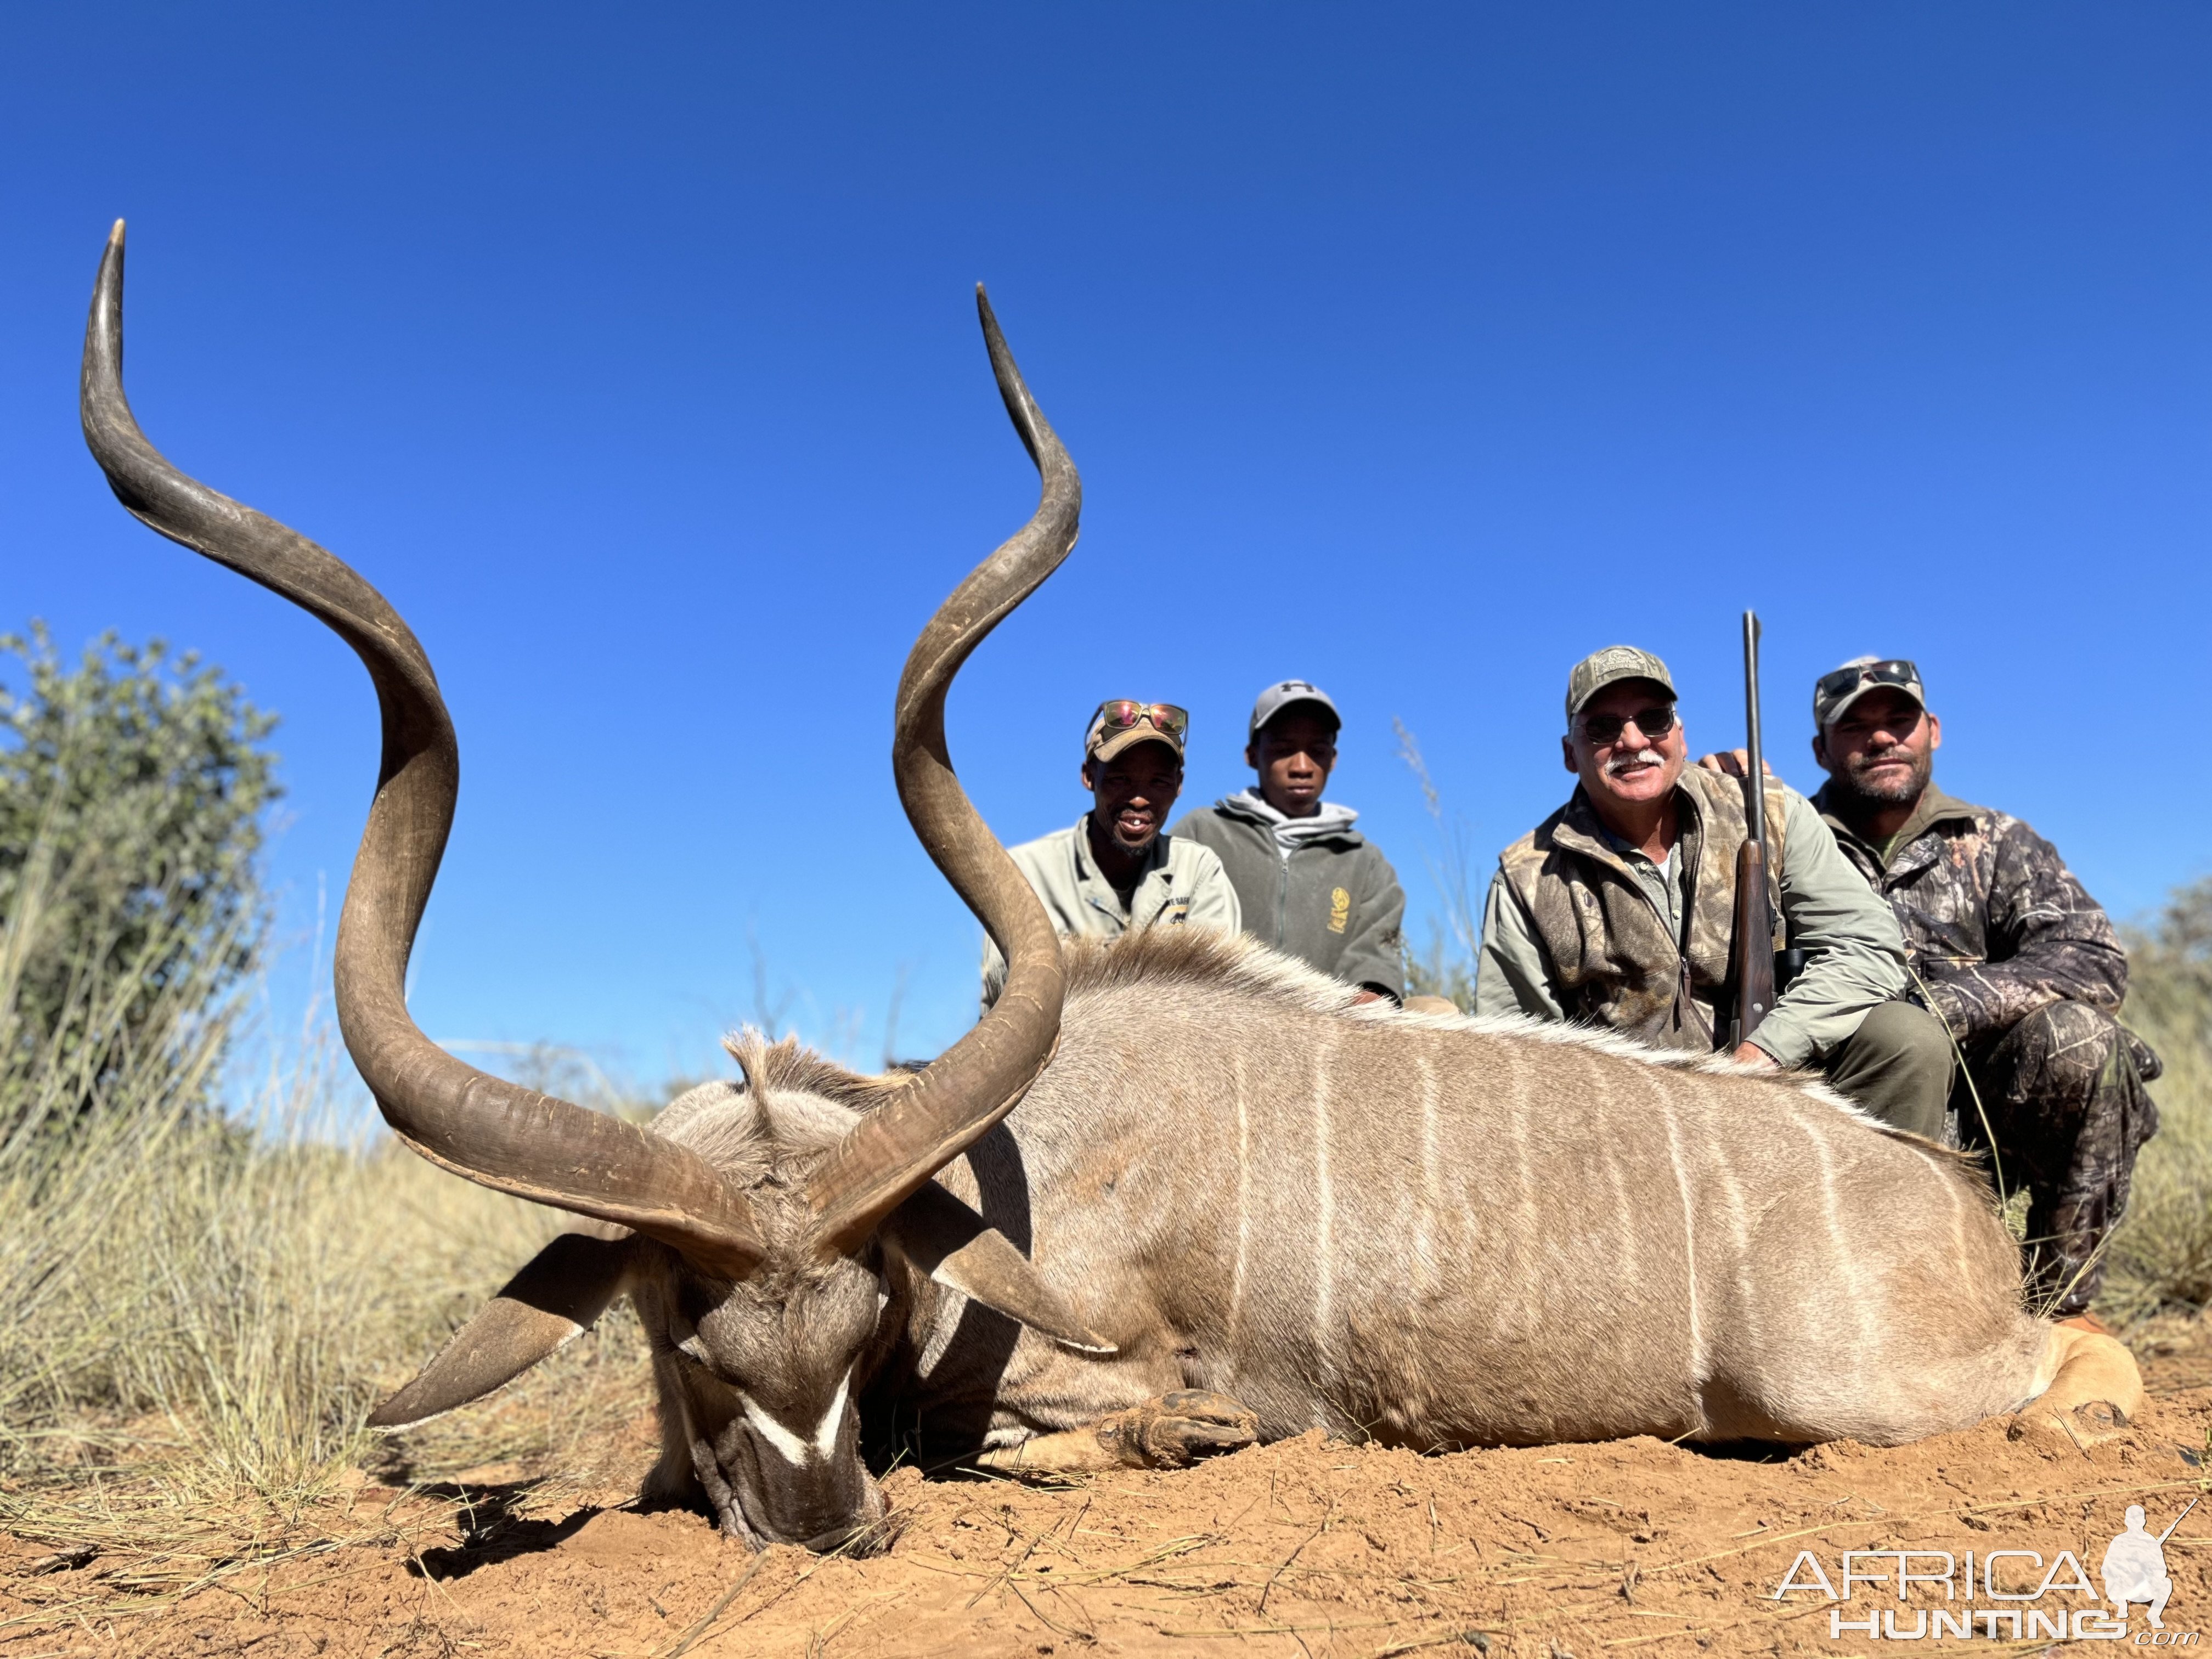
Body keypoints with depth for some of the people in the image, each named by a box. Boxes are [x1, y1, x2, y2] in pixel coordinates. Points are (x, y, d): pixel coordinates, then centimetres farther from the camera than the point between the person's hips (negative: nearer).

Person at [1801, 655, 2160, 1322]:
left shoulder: (1997, 845, 12)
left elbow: (2096, 959, -6)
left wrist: (1940, 1005, -20)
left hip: (1978, 1113, 1)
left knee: (2074, 1033, -27)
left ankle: (2061, 1298, -9)